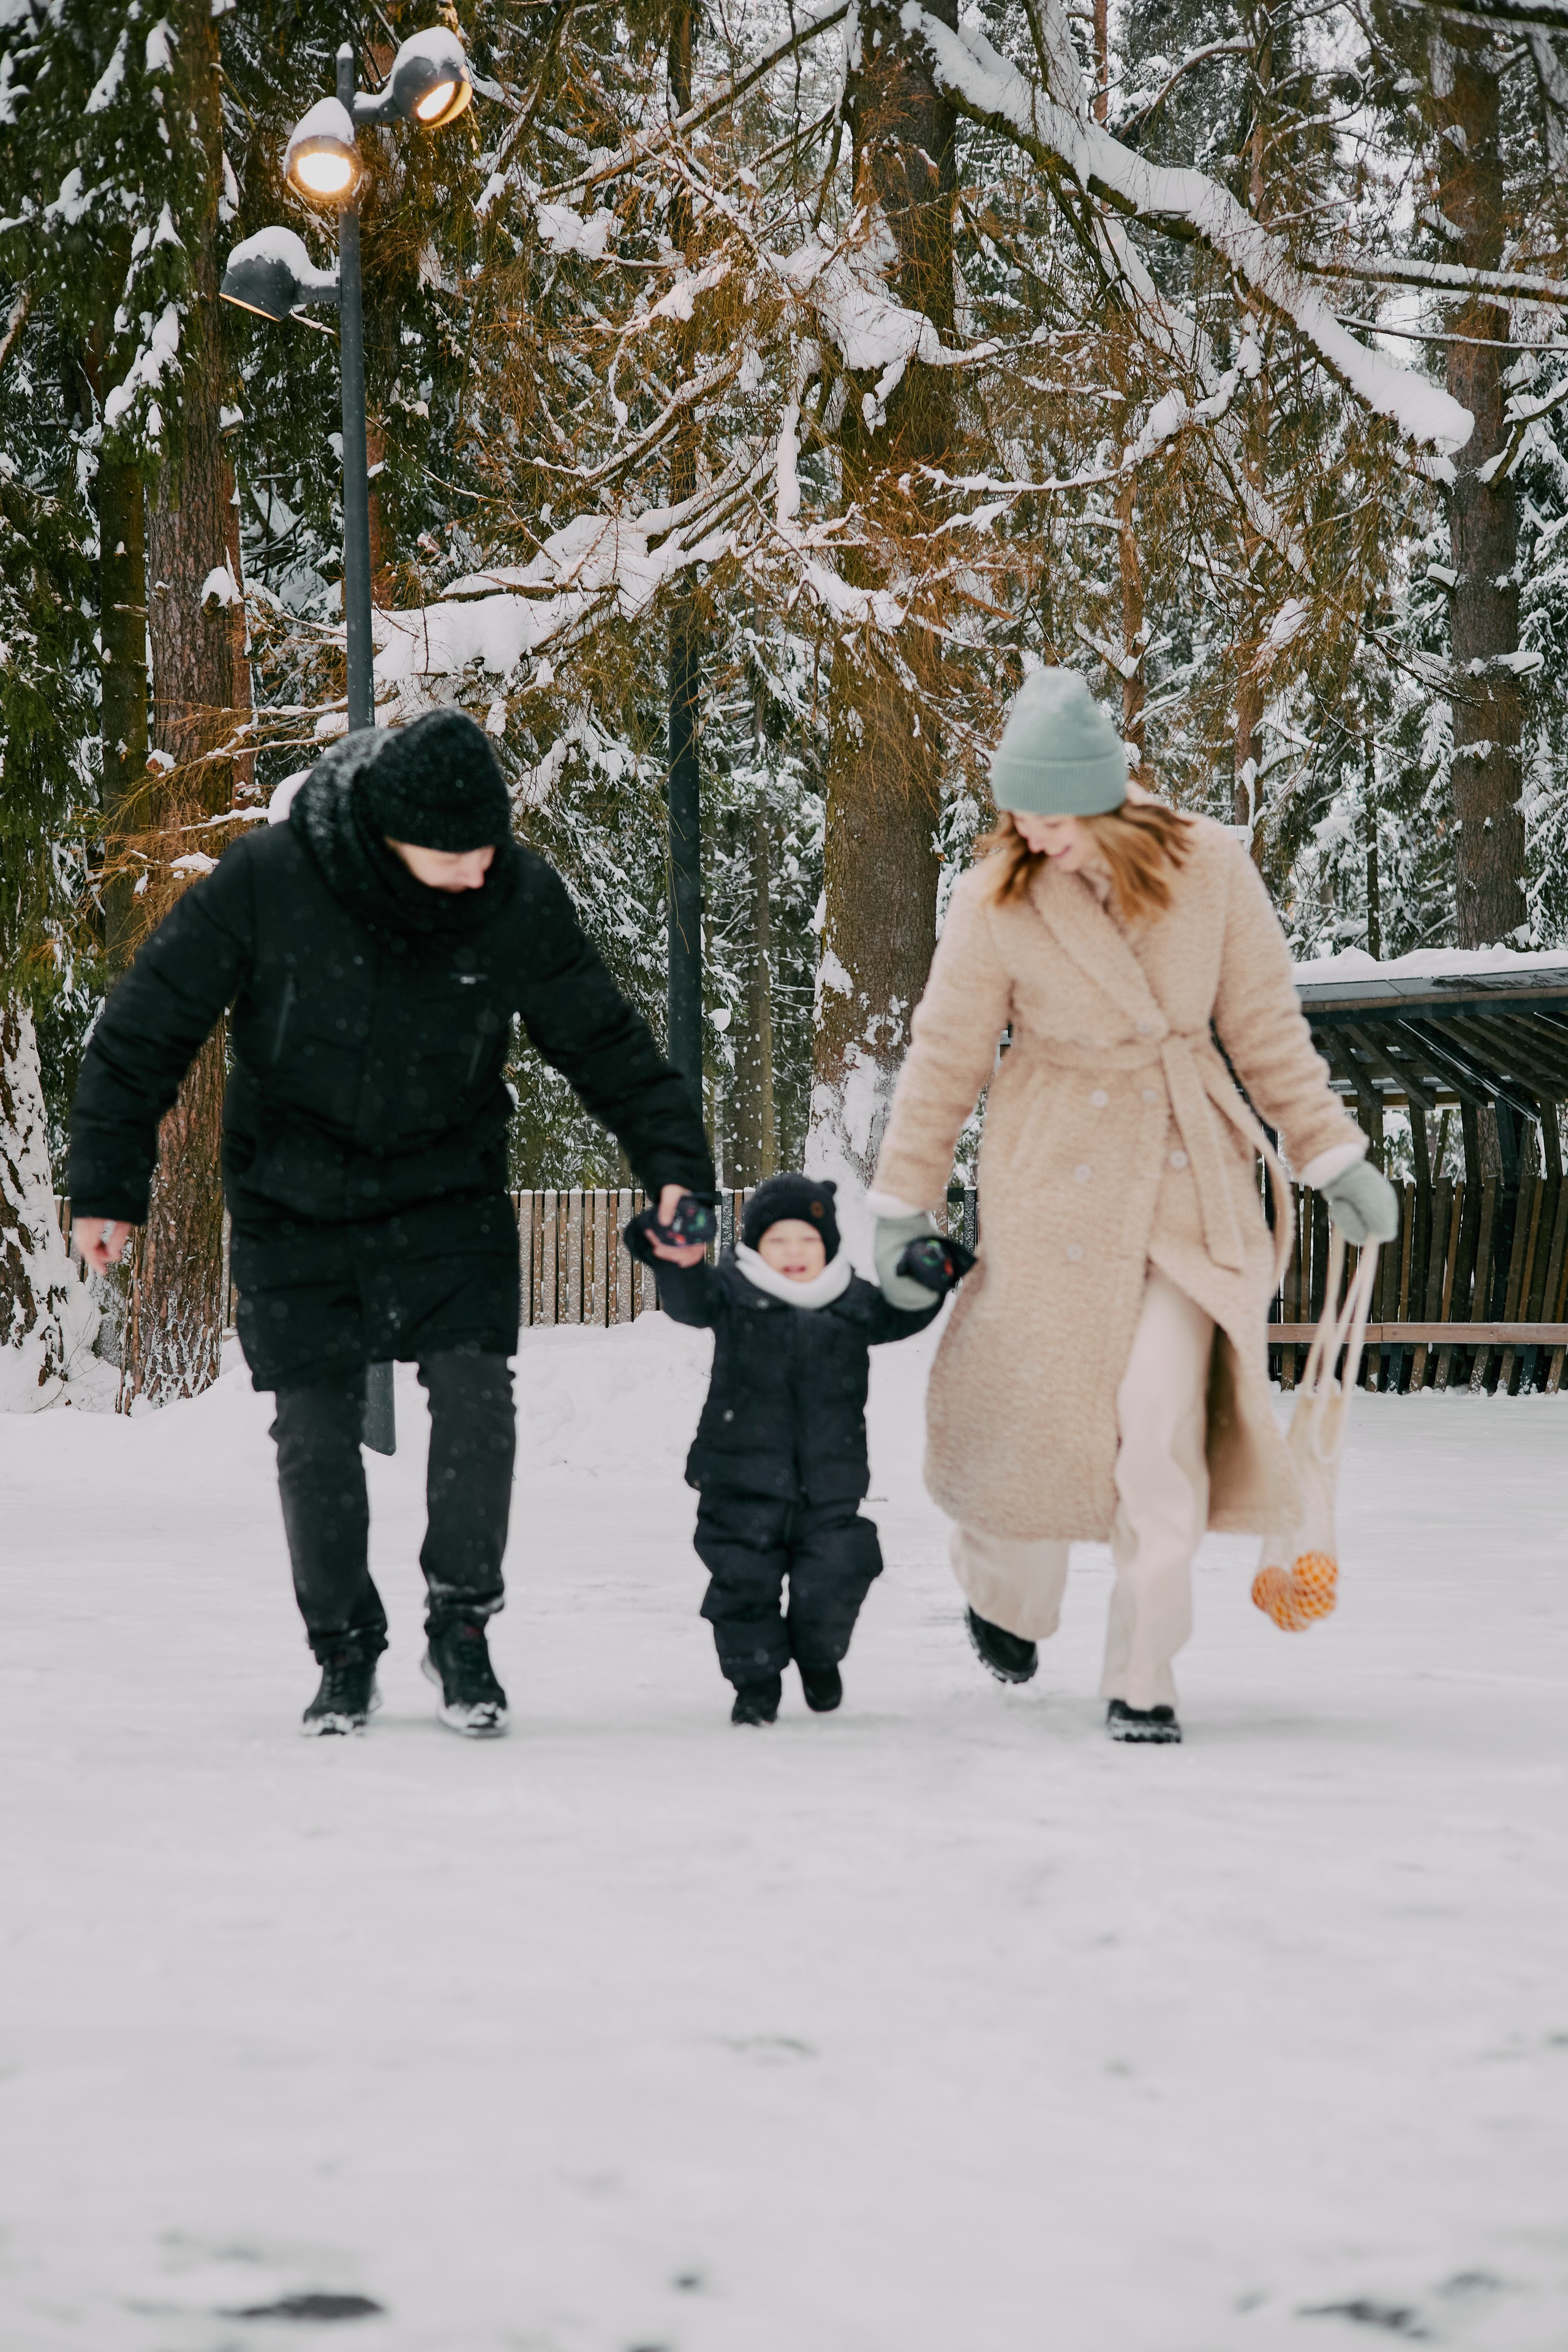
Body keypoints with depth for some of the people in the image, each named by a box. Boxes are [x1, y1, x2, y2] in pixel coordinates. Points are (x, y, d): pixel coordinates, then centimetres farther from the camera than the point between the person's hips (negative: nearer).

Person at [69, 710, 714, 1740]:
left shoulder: (520, 899, -16)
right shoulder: (265, 881, -22)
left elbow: (607, 1040, -1)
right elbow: (147, 1031, -11)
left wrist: (675, 1162, -8)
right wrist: (108, 1185, -10)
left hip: (446, 1188, 1)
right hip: (292, 1196, -1)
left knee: (475, 1390, -14)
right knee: (316, 1429, 1)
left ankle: (463, 1624, 3)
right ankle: (346, 1647, 19)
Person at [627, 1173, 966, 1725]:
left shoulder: (853, 1301, 8)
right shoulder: (733, 1292, -1)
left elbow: (898, 1317, 21)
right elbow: (690, 1300, -17)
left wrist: (927, 1283, 2)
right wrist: (674, 1260, -38)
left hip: (829, 1480, 2)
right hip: (743, 1477, -2)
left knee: (836, 1574, -2)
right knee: (743, 1578, 0)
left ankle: (820, 1656, 28)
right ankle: (756, 1675, 19)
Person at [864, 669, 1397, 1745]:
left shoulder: (1210, 866, -7)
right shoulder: (995, 900, -10)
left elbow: (1267, 1026, 4)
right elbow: (945, 1059, 0)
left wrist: (1335, 1158, 4)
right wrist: (902, 1204, 3)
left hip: (1186, 1171, 1)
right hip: (1055, 1173, -1)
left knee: (1163, 1427, -9)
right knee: (1044, 1406, 5)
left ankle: (1143, 1680, 2)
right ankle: (1006, 1595, 36)